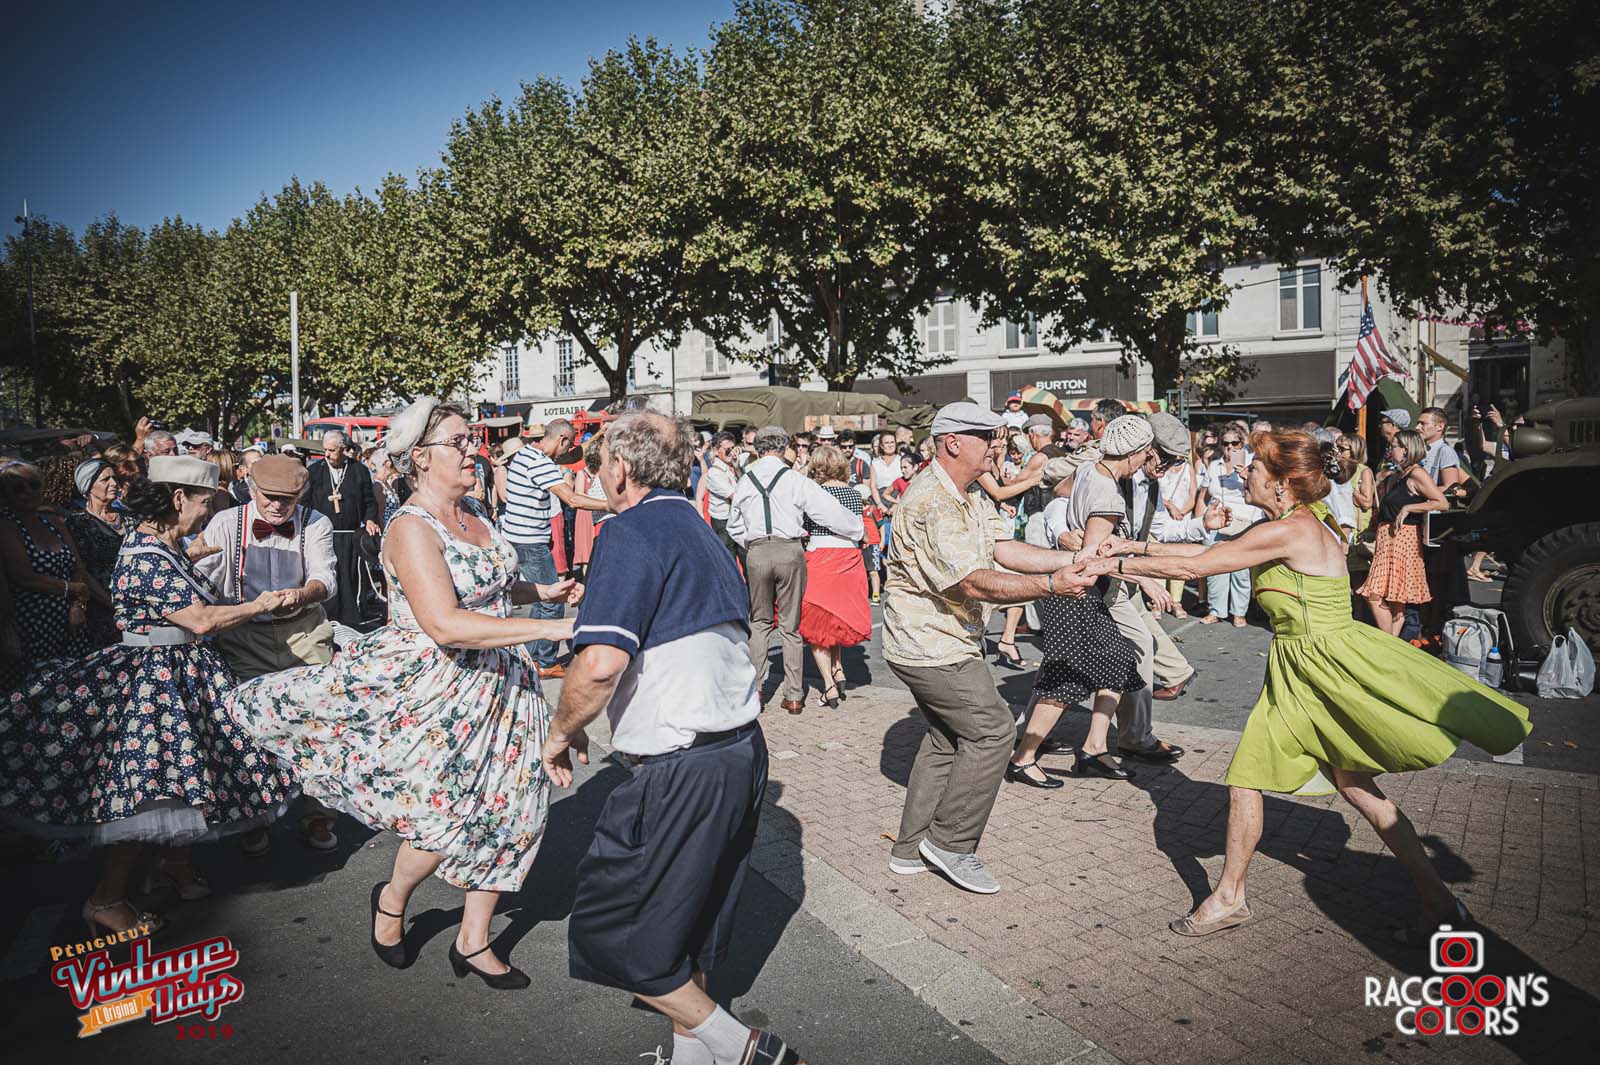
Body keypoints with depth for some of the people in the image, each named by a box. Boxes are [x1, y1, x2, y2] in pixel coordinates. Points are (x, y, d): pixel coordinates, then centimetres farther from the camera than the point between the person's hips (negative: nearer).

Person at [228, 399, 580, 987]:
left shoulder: (472, 513, 7)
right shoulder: (412, 529, -20)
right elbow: (446, 625, -32)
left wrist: (540, 590, 3)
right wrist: (550, 628, -35)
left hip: (495, 683, 8)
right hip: (433, 685, -8)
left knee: (504, 806, 8)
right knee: (448, 816, -3)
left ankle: (473, 942, 25)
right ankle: (392, 900, 32)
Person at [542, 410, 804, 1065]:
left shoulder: (633, 531, -13)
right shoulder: (699, 529, 15)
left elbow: (600, 662, -25)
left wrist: (562, 731, -7)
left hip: (681, 769, -9)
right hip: (743, 751, 9)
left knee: (611, 931, 5)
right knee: (687, 924, 21)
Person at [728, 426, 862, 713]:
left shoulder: (744, 482, 7)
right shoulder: (796, 480, -4)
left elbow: (734, 528, 17)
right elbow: (830, 512, -2)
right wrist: (859, 528, 13)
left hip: (756, 553, 2)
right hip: (789, 551, -2)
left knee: (759, 622, 17)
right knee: (791, 625, 8)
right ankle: (793, 695, 12)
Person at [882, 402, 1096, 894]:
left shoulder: (971, 494, 10)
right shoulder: (931, 504, -25)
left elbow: (1001, 549, 3)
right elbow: (975, 582, -29)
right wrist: (1051, 585, -31)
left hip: (938, 641, 11)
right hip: (931, 645, -11)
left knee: (947, 737, 17)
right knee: (991, 728, -6)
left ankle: (912, 849, 26)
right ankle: (951, 842, 6)